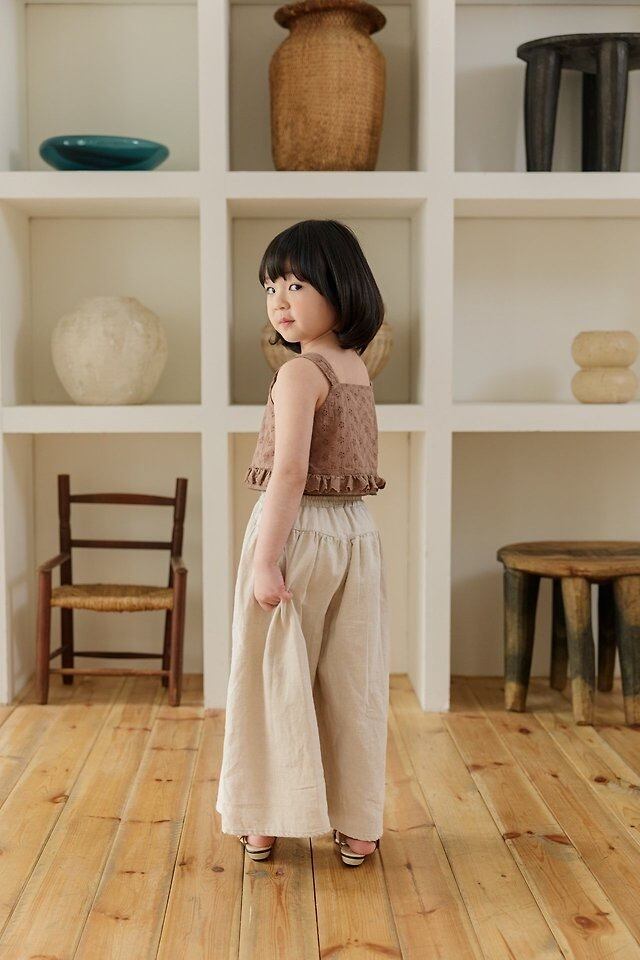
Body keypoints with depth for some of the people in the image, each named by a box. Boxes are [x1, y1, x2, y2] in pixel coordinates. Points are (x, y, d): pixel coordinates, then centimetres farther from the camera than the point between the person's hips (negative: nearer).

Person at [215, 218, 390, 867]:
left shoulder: (298, 373, -15)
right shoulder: (357, 369, 9)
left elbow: (289, 472, -22)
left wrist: (266, 559, -20)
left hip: (297, 530, -7)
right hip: (356, 532, 7)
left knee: (275, 678, 7)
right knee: (351, 681, 11)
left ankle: (265, 823, 20)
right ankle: (357, 826, 20)